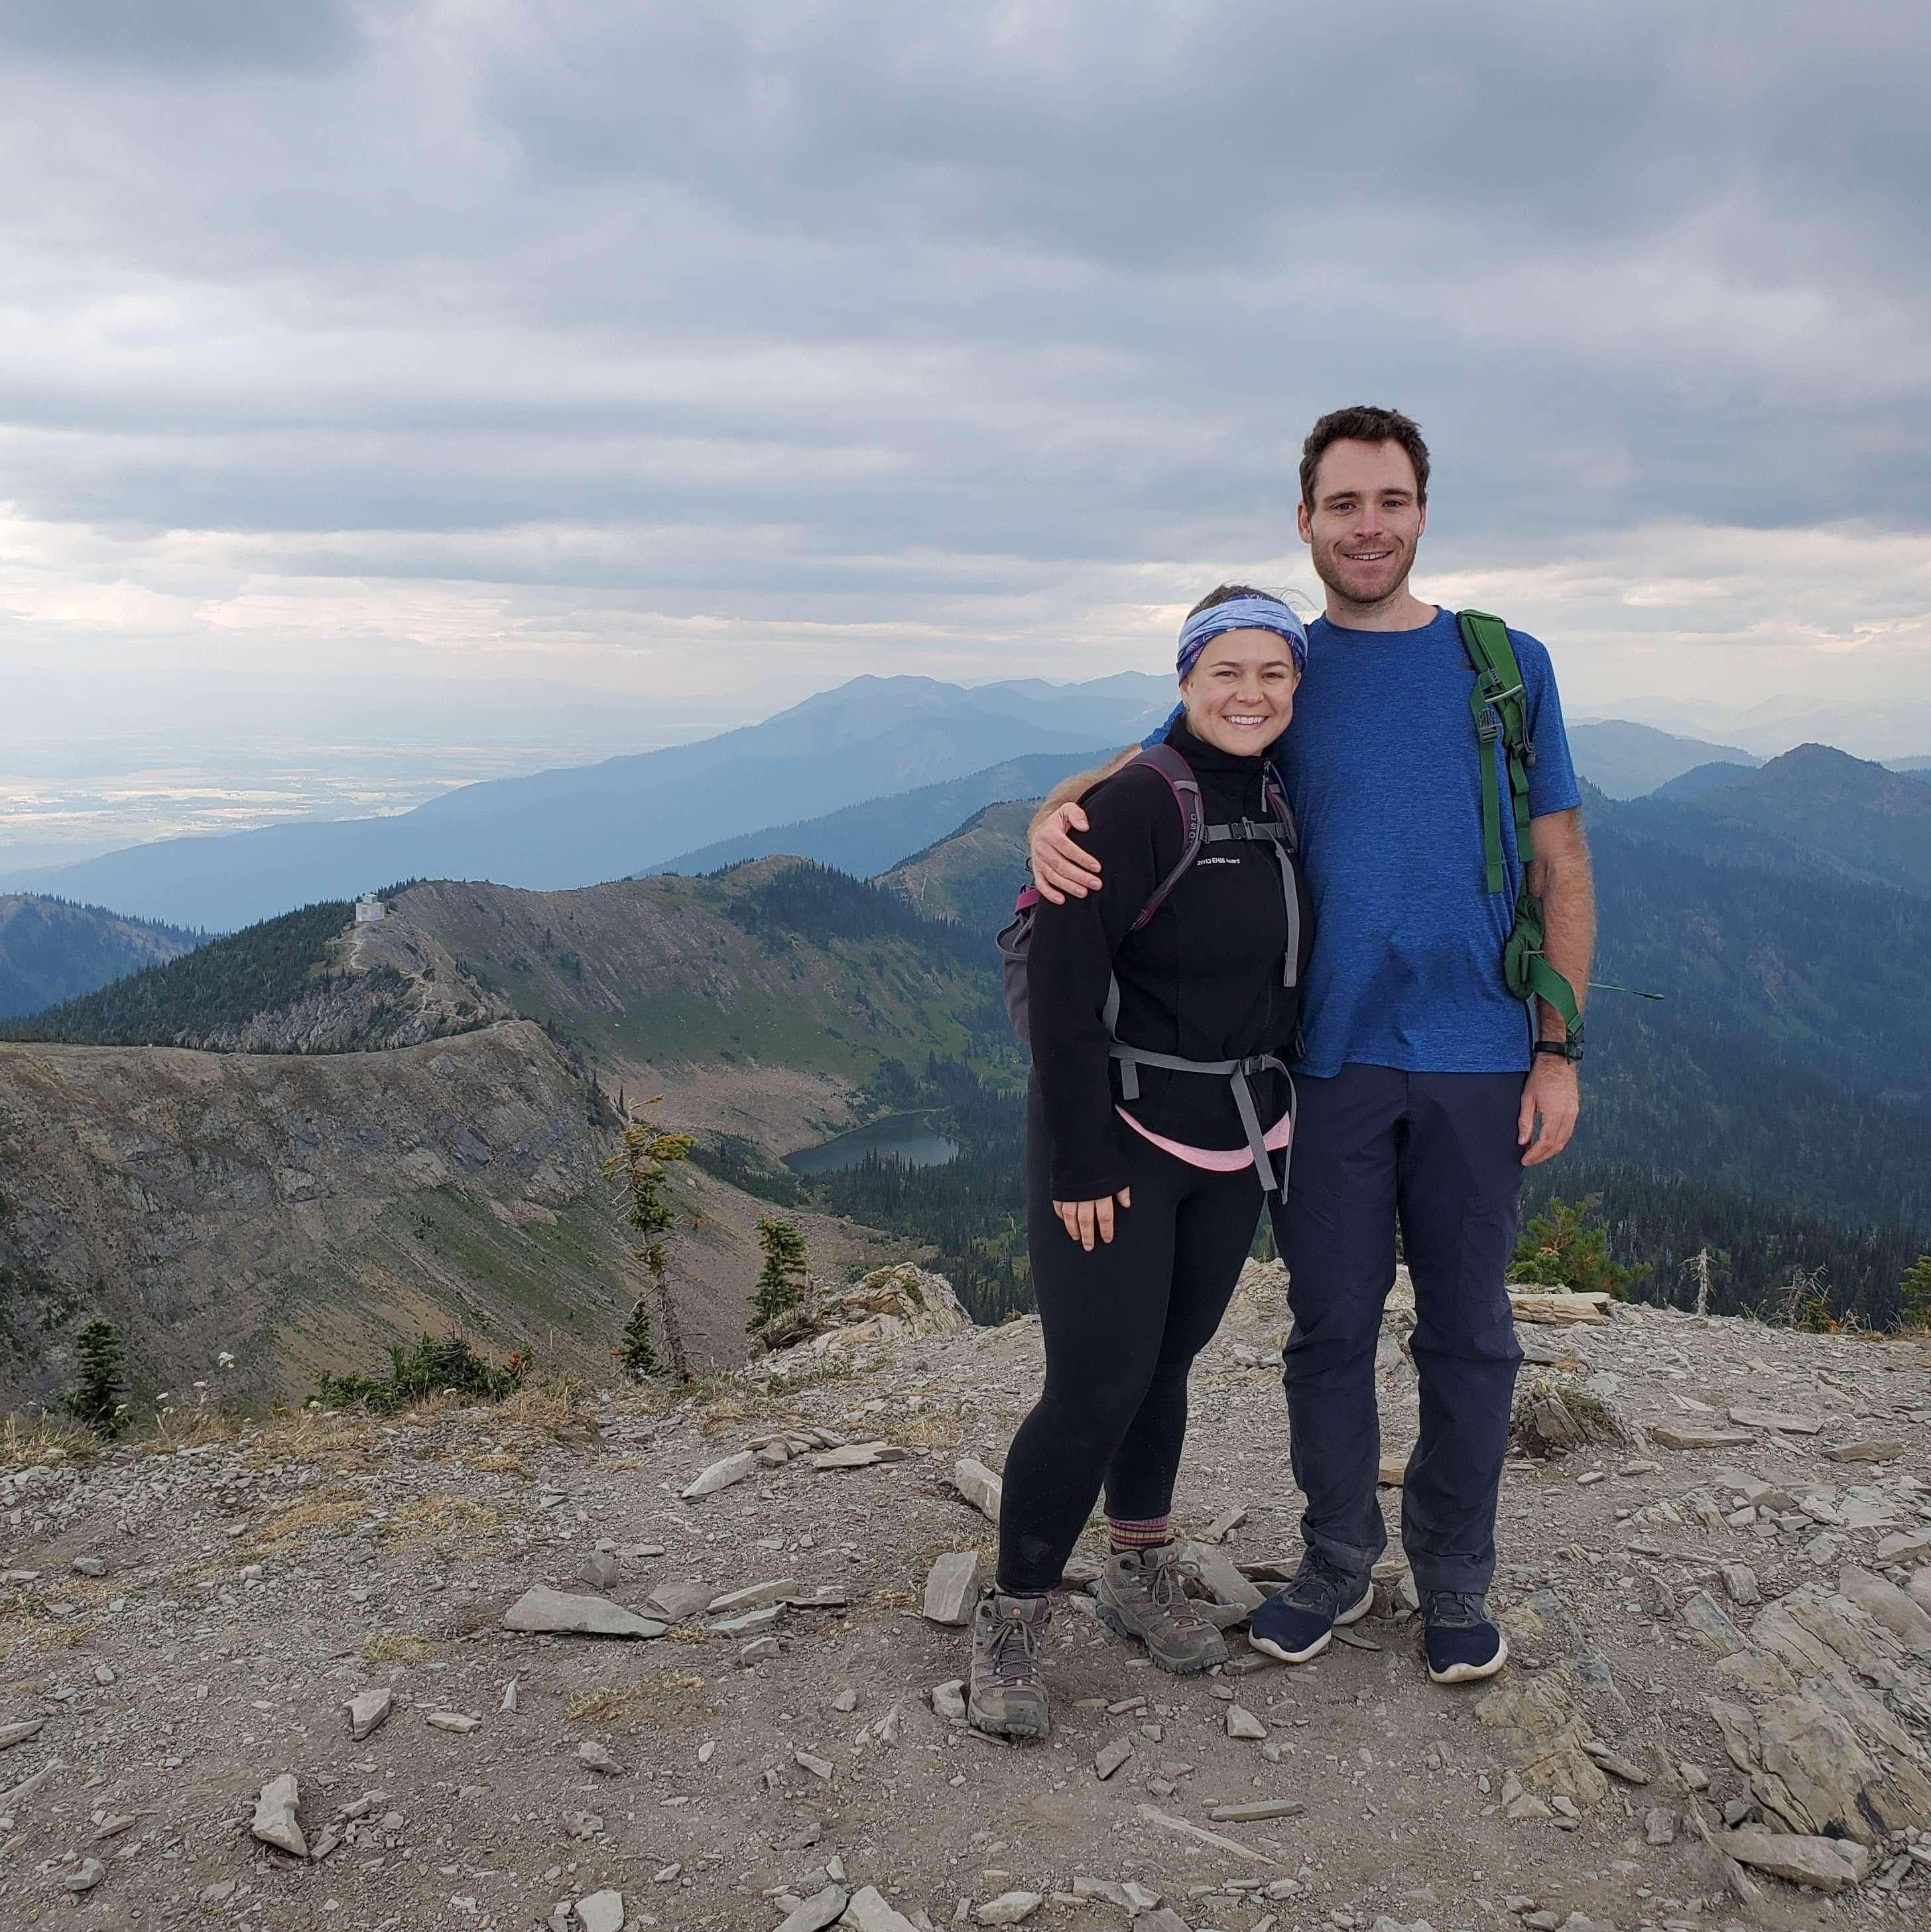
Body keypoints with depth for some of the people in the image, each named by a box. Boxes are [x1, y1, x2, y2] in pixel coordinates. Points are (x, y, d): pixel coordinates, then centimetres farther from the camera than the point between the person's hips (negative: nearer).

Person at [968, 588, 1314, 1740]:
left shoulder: (1283, 808, 6)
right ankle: (1011, 1624, 10)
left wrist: (1287, 1110, 13)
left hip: (1236, 1141, 7)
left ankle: (1143, 1577, 33)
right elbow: (1063, 985, -19)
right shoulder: (1137, 805, -17)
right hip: (1121, 1136, -7)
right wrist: (1080, 1159, -19)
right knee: (1097, 1384, -6)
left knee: (1169, 1358, 16)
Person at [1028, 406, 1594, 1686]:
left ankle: (1457, 1581, 28)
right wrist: (1056, 817, -18)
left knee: (1468, 1333, 9)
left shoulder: (1507, 665, 5)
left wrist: (1560, 1051, -1)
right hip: (1326, 1056, 1)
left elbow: (1561, 869, 5)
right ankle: (1340, 1565, 28)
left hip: (1476, 1061, 0)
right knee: (1333, 1326, 9)